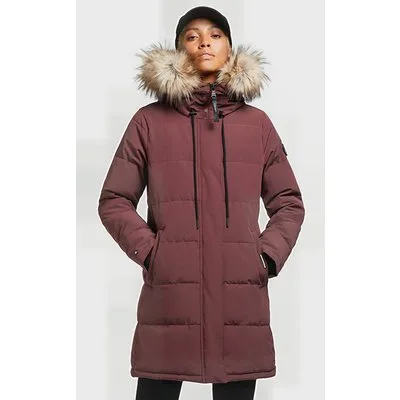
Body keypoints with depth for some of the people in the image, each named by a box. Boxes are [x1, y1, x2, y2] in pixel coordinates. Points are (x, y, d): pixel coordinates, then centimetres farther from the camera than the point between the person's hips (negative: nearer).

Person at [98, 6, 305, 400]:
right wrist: (149, 252, -5)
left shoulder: (258, 123, 12)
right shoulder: (149, 121, 6)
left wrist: (268, 256, 1)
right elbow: (113, 201, 7)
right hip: (169, 295, -1)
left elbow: (289, 203, 15)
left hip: (241, 297, 2)